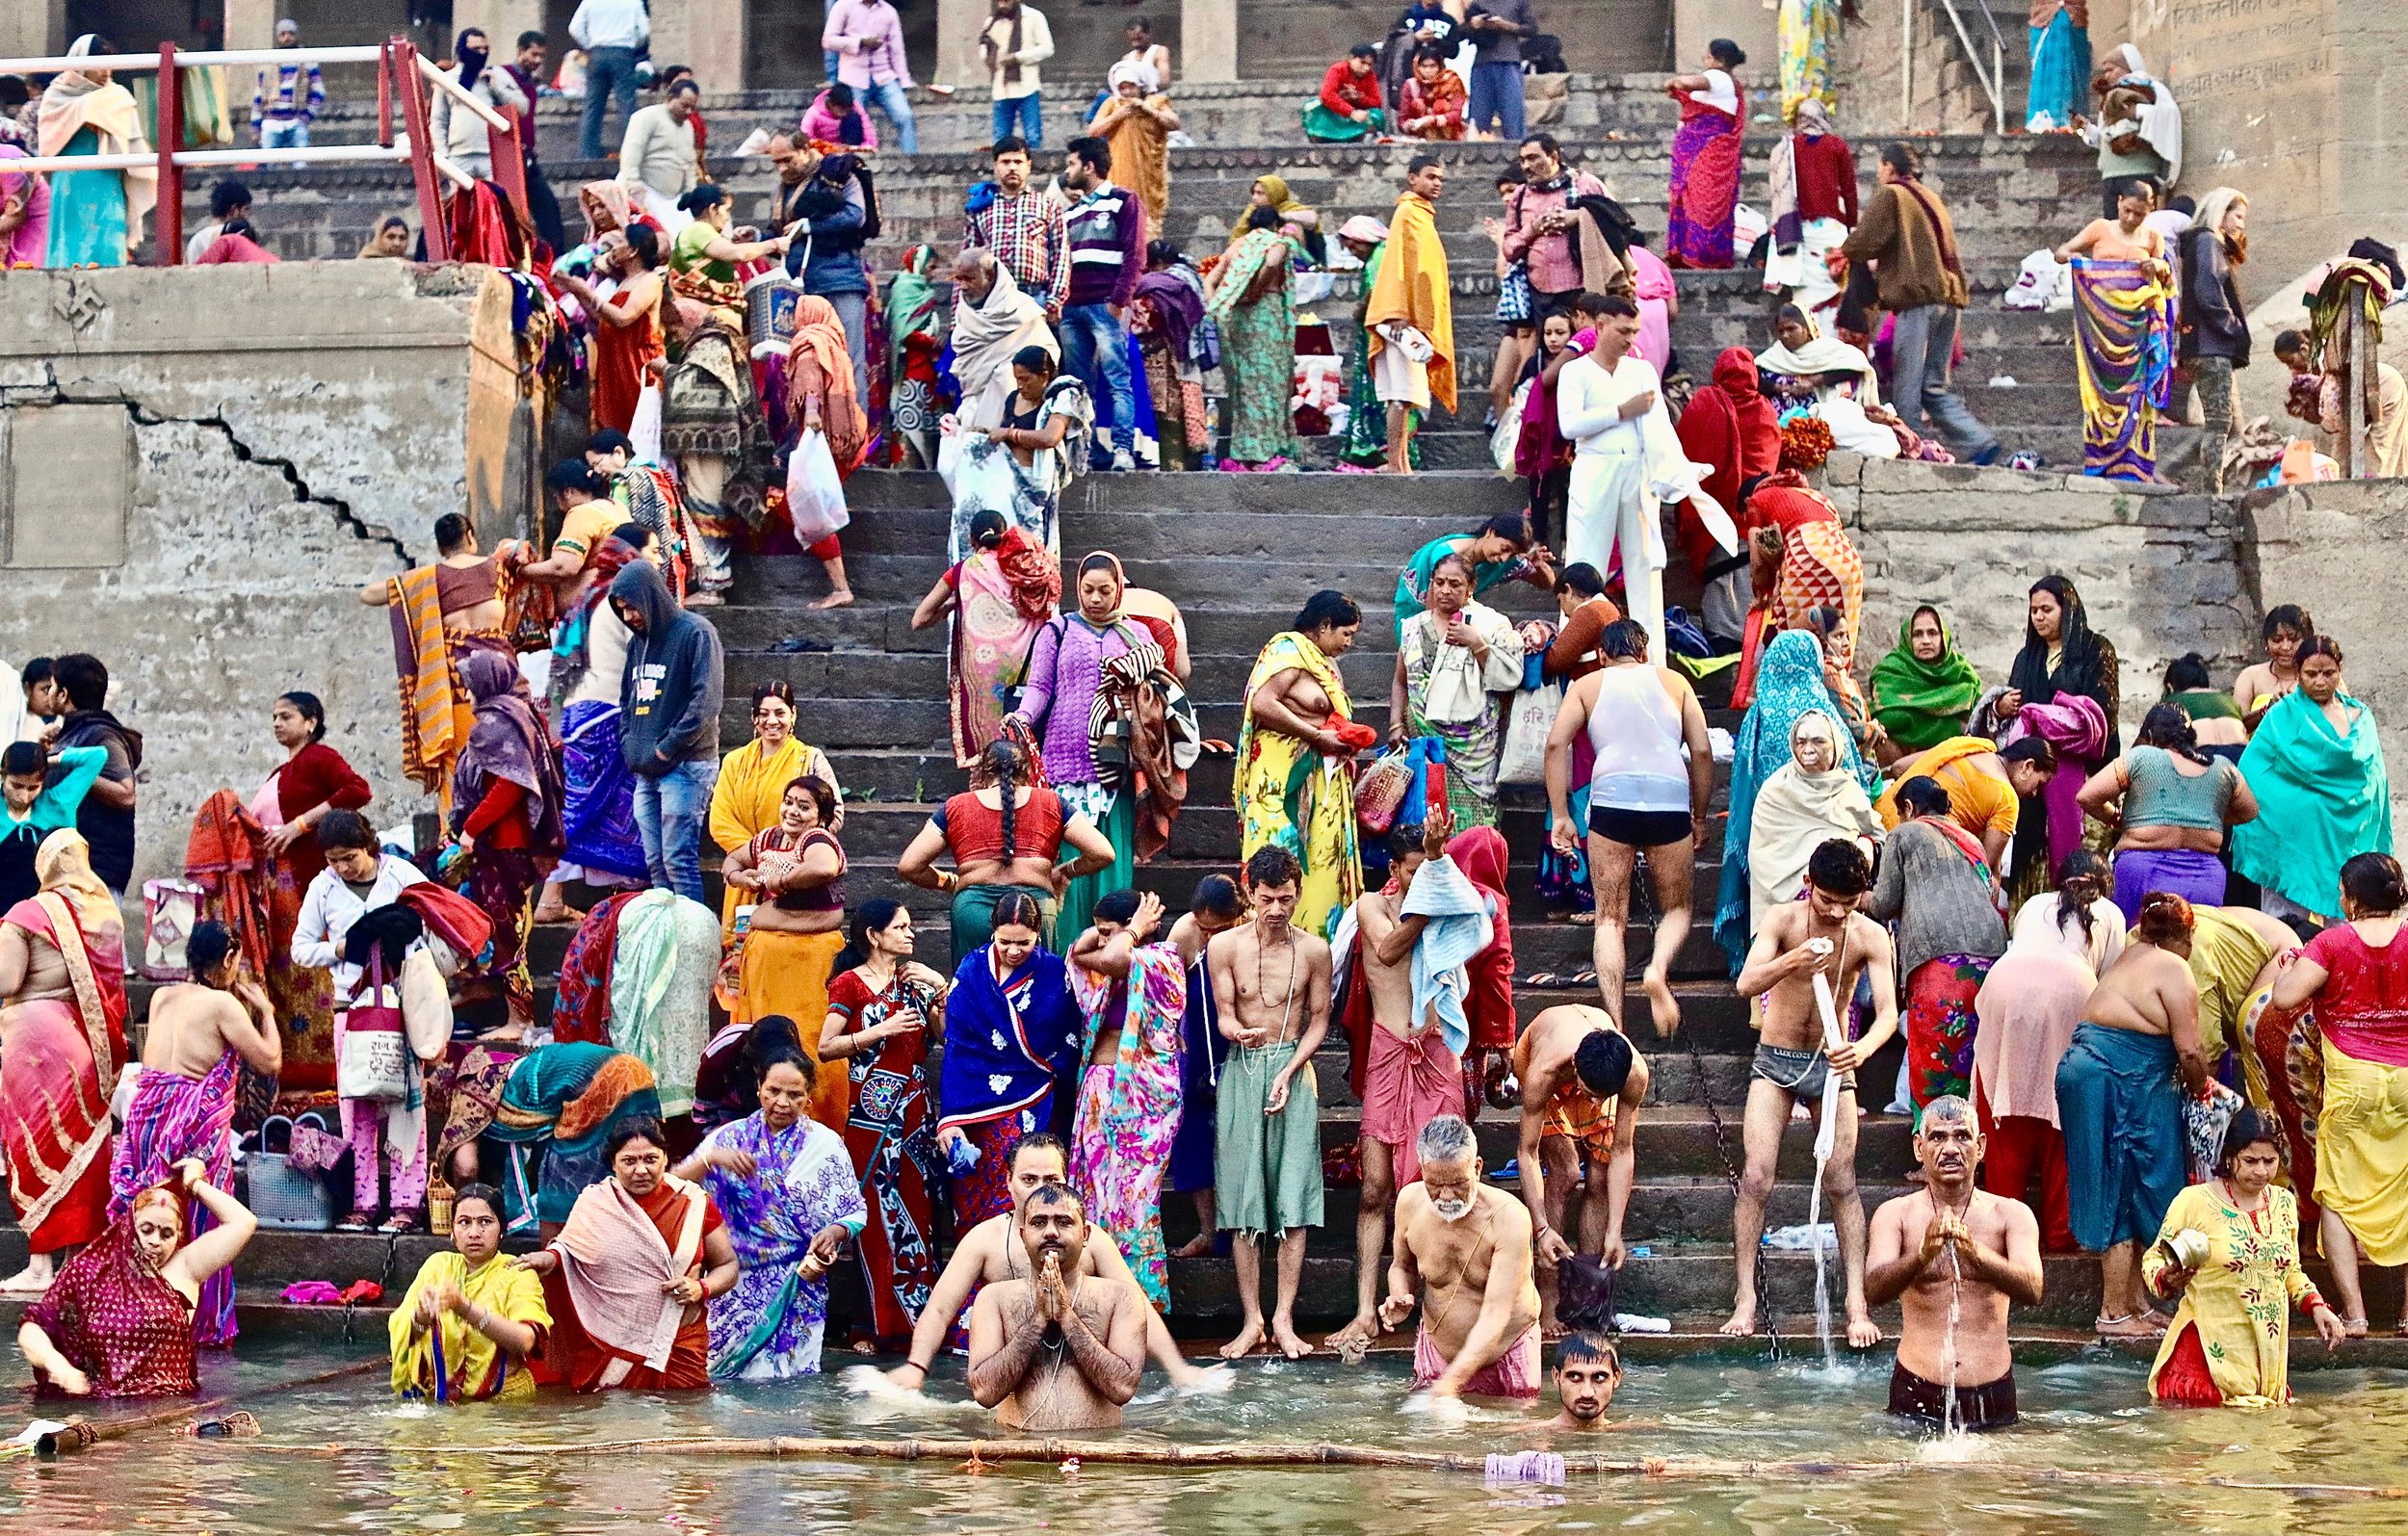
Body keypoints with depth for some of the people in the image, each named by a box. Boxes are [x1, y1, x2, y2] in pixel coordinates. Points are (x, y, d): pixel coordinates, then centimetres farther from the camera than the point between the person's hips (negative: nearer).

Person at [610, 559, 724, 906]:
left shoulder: (695, 633, -9)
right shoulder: (638, 641, 16)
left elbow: (705, 704, -16)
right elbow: (627, 699, 25)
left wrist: (664, 751, -14)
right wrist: (629, 747, 8)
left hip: (685, 766, -8)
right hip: (645, 773, 8)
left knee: (678, 862, -11)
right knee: (655, 864, 8)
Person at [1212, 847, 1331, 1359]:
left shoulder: (1314, 950, 0)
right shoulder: (1226, 946, -2)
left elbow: (1319, 1021, 5)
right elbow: (1224, 1015, 1)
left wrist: (1288, 1072, -9)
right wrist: (1239, 1032, -24)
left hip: (1294, 1070, 0)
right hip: (1241, 1070, 0)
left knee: (1294, 1198, -5)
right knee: (1243, 1198, -1)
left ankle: (1284, 1318, -1)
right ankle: (1252, 1320, 3)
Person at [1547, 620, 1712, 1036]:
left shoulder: (1587, 685, 18)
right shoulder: (1673, 681, 20)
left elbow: (1556, 742, 3)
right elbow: (1702, 751, 13)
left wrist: (1560, 815, 4)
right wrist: (1699, 817, 22)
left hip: (1611, 799, 0)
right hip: (1670, 800, 0)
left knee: (1610, 918, 6)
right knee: (1676, 907, 17)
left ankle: (1614, 1022, -8)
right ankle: (1658, 969, -14)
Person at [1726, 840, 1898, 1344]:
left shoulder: (1871, 937, -11)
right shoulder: (1783, 920, -13)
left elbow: (1888, 1012, -19)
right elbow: (1746, 984, -24)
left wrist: (1862, 1048, -41)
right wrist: (1790, 964, -45)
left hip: (1832, 1063, 0)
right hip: (1775, 1060, 0)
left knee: (1841, 1183, -4)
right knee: (1756, 1178, -10)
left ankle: (1857, 1304, -3)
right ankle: (1746, 1297, -5)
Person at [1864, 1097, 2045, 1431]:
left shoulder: (2011, 1214, 5)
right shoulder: (1895, 1214, 3)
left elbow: (2031, 1290, -13)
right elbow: (1874, 1291, -13)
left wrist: (1975, 1253, -32)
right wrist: (1923, 1254, -33)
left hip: (1992, 1395, 1)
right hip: (1917, 1393, 0)